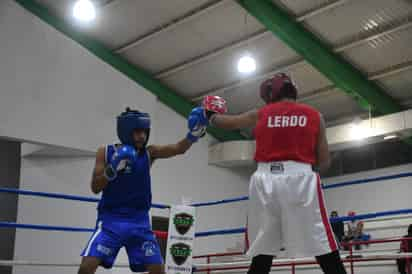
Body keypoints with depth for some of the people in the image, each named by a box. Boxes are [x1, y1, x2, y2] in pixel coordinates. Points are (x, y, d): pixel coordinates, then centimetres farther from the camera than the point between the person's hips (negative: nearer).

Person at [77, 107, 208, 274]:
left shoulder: (149, 153, 2)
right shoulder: (105, 152, -1)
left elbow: (179, 148, -13)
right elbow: (95, 188, -4)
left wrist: (193, 135, -33)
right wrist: (112, 169, -20)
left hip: (139, 221, 2)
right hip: (111, 219, -2)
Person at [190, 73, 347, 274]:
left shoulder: (260, 115, 15)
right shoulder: (314, 116, 12)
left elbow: (224, 121, 30)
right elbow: (324, 163, 11)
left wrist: (209, 115, 52)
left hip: (265, 181, 2)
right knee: (328, 257, -3)